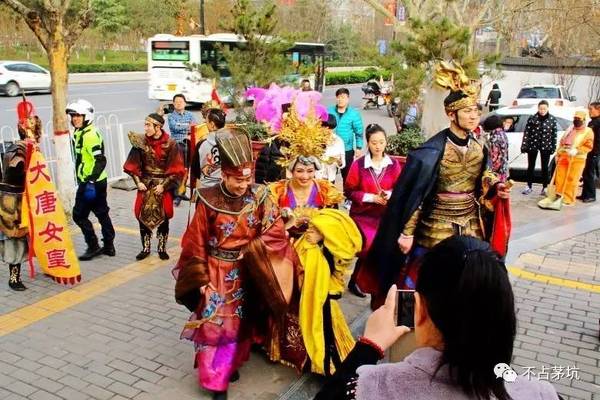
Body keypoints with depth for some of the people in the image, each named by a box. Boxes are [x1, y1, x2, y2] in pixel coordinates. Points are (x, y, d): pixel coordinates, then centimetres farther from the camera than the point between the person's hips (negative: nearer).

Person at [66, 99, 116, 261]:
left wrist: (90, 180, -28)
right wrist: (86, 181, 24)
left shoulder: (90, 135, -18)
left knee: (79, 215, -3)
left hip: (92, 183, -10)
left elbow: (100, 160, -24)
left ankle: (93, 247, 5)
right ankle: (109, 246, 22)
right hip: (88, 181, 10)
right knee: (102, 213, 13)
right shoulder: (79, 133, 14)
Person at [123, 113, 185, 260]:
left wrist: (163, 185, -14)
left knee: (163, 217, 5)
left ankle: (162, 248, 20)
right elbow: (133, 165, 3)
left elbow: (176, 169, -11)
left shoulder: (170, 144, -13)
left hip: (164, 185, -2)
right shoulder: (140, 142, -4)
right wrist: (138, 182, -5)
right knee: (143, 216, 2)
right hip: (145, 184, 2)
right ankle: (145, 248, 18)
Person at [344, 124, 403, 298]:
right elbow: (349, 191, -6)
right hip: (362, 215, -3)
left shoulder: (394, 164, -1)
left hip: (386, 216, 3)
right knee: (371, 246, -15)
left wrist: (390, 194, -14)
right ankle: (356, 282, 10)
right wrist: (372, 197, -14)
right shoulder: (358, 164, -10)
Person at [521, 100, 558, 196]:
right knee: (531, 166, 9)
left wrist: (553, 147, -4)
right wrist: (524, 146, -8)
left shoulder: (552, 120, -2)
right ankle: (529, 186, 21)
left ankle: (545, 187, 14)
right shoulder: (532, 118, -4)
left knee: (545, 167, 6)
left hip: (546, 146, 0)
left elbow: (554, 135, 0)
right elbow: (526, 133, -4)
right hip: (532, 145, 0)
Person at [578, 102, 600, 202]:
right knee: (586, 174, 11)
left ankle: (591, 196, 4)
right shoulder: (592, 122, 17)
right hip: (588, 152, 9)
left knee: (590, 174, -4)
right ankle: (585, 194, 18)